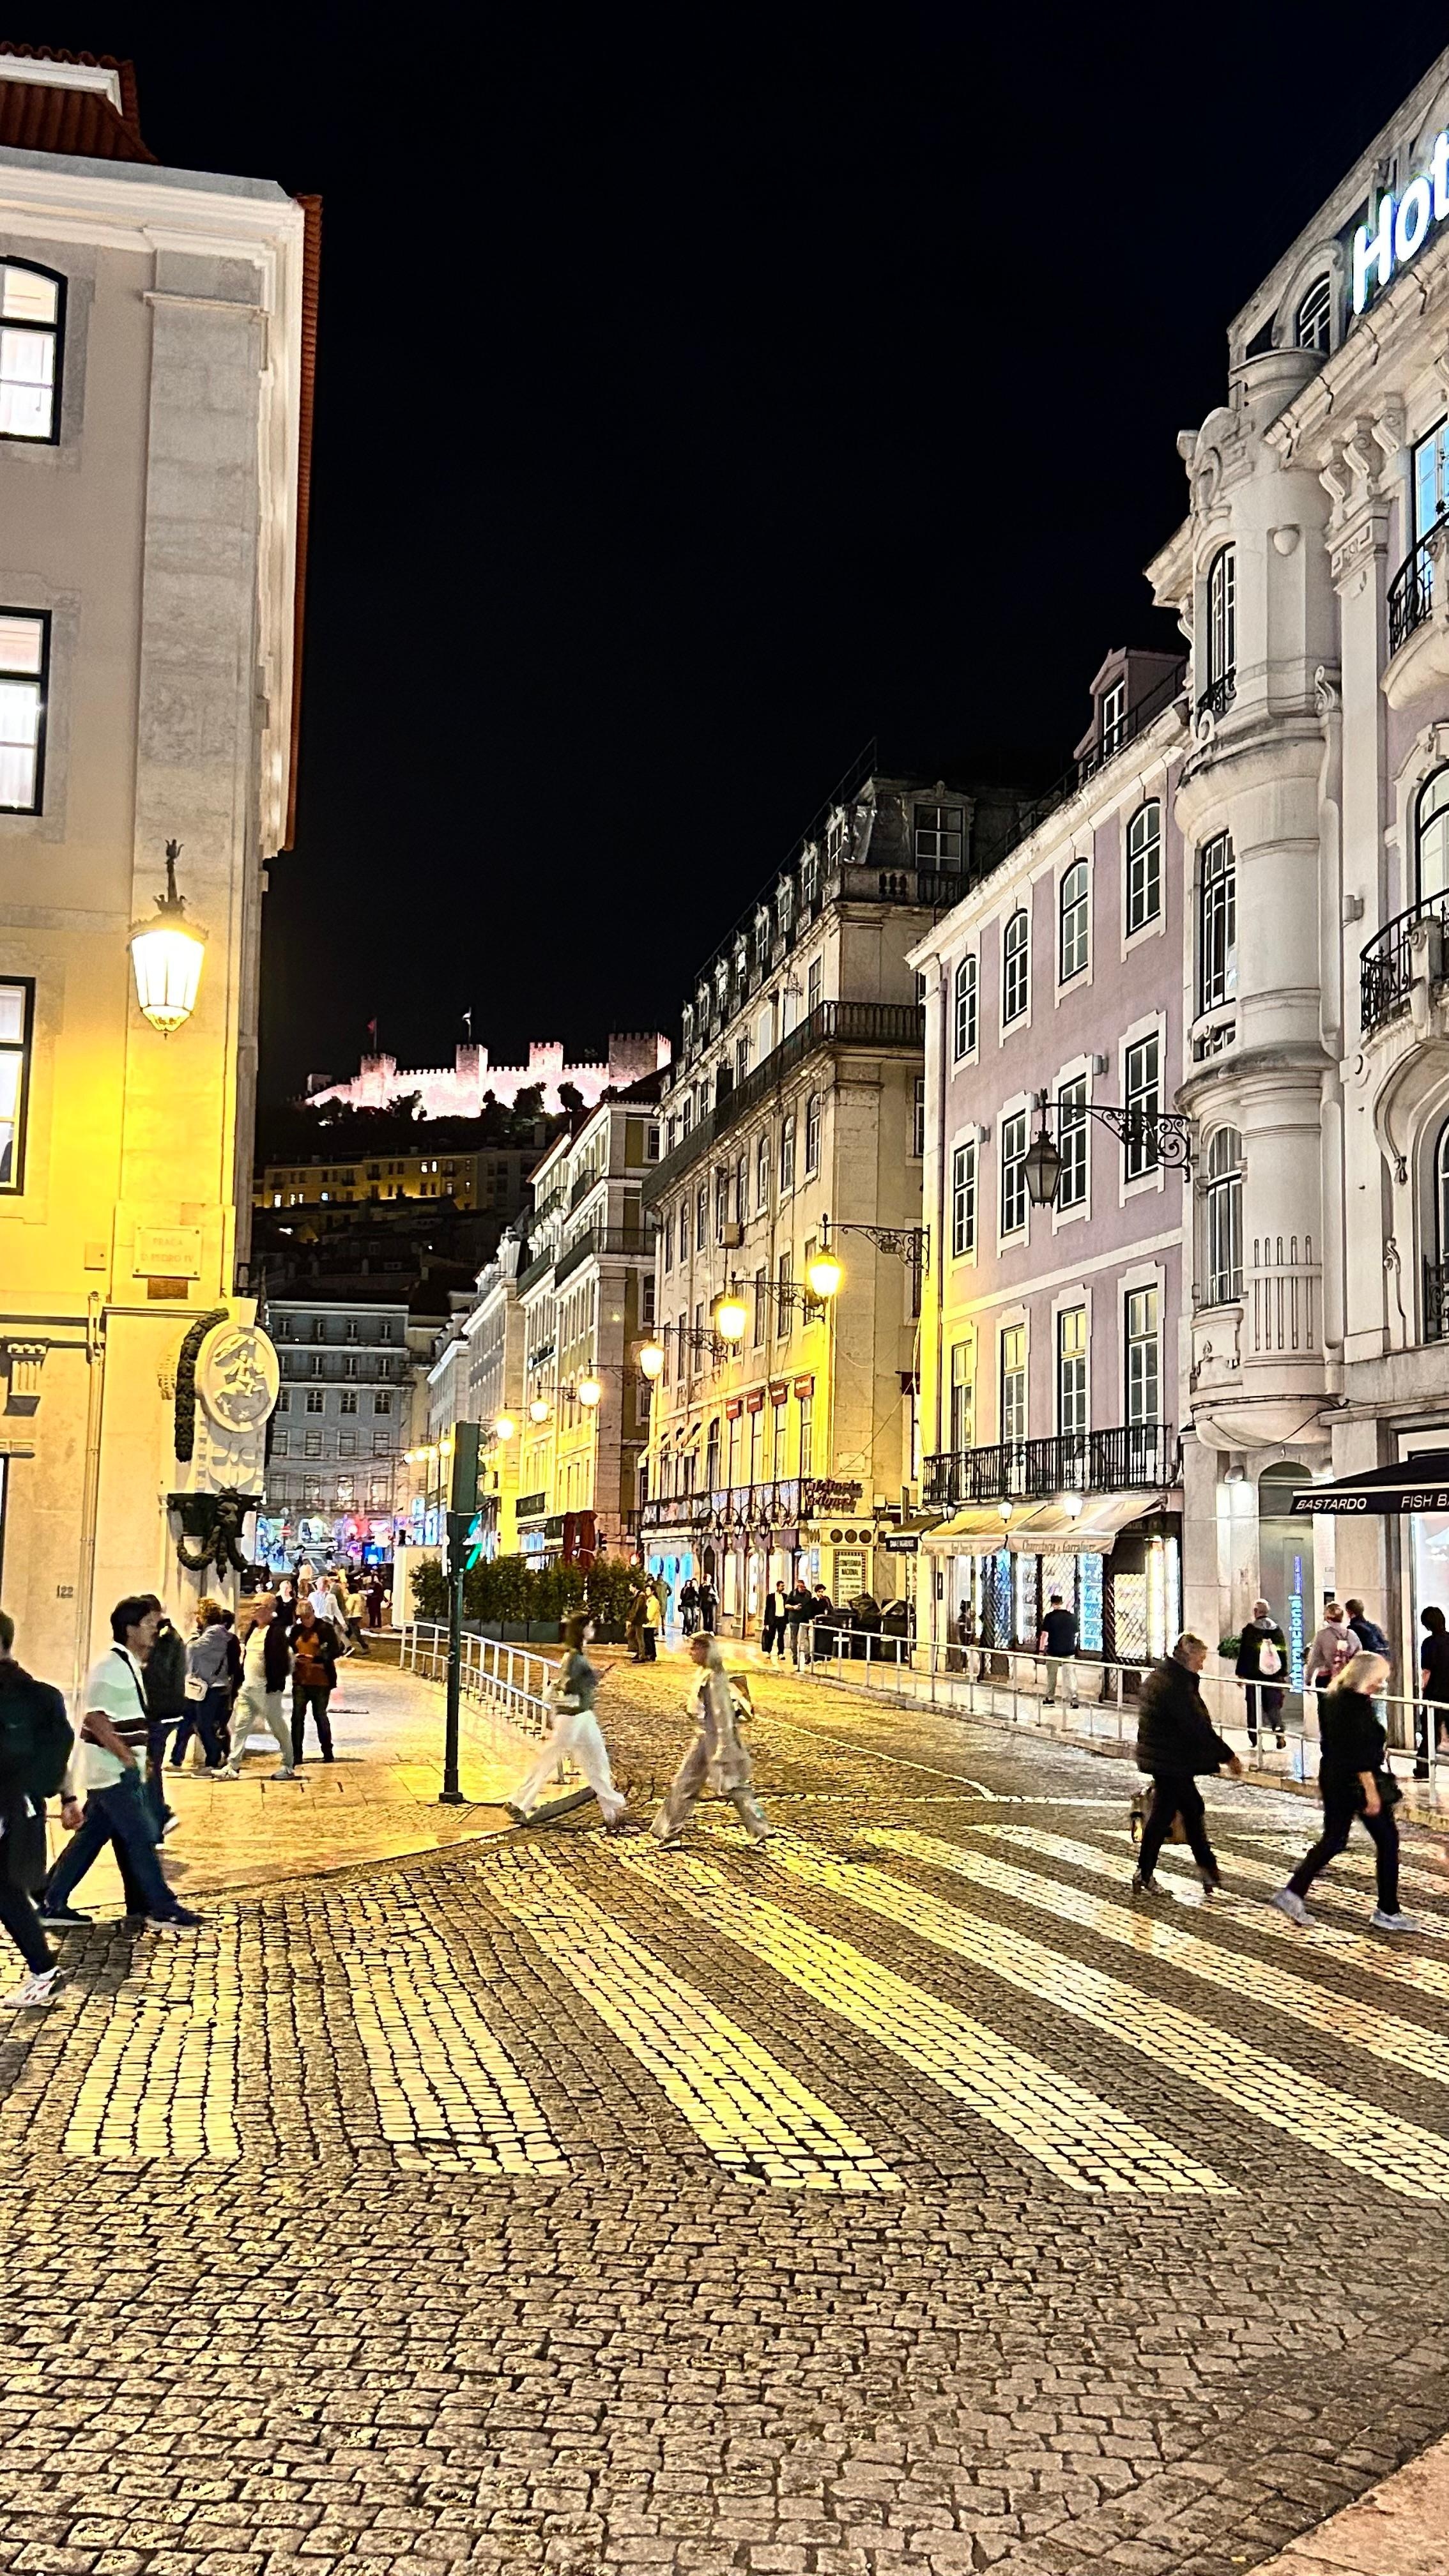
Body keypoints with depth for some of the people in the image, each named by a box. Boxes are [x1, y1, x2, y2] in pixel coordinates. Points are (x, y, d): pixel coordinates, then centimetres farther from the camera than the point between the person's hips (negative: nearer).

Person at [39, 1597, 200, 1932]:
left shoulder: (130, 1665, 14)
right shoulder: (110, 1667, -17)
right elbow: (97, 1719, -23)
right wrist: (128, 1757, -20)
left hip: (120, 1770, 10)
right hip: (113, 1770, -10)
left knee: (89, 1838, 12)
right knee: (141, 1837, -4)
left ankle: (52, 1905, 17)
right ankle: (162, 1910, 2)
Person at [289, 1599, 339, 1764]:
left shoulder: (325, 1628, -6)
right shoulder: (297, 1630, 8)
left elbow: (334, 1652, -12)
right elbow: (289, 1649, 13)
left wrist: (315, 1659, -23)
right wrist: (295, 1656, -10)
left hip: (321, 1681, -4)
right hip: (300, 1680, 4)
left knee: (320, 1716, 6)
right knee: (297, 1717, 2)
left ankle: (328, 1752, 20)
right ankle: (297, 1755, 7)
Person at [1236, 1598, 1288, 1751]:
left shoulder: (1249, 1629, -9)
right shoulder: (1277, 1629, 3)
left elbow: (1244, 1651, -9)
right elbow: (1283, 1651, 7)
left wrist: (1240, 1673, -3)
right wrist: (1283, 1672, 15)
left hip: (1254, 1675, -3)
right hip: (1274, 1675, 3)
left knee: (1254, 1706, 4)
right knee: (1274, 1706, 10)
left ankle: (1255, 1738, 3)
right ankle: (1280, 1735, 0)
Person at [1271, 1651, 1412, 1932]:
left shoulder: (1331, 1698, 8)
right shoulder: (1358, 1705, -20)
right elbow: (1359, 1751, -23)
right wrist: (1371, 1790, -21)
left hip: (1333, 1780, 9)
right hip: (1358, 1782, -9)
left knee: (1332, 1840, 16)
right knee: (1388, 1840, 4)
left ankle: (1292, 1893, 10)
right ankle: (1387, 1911, 9)